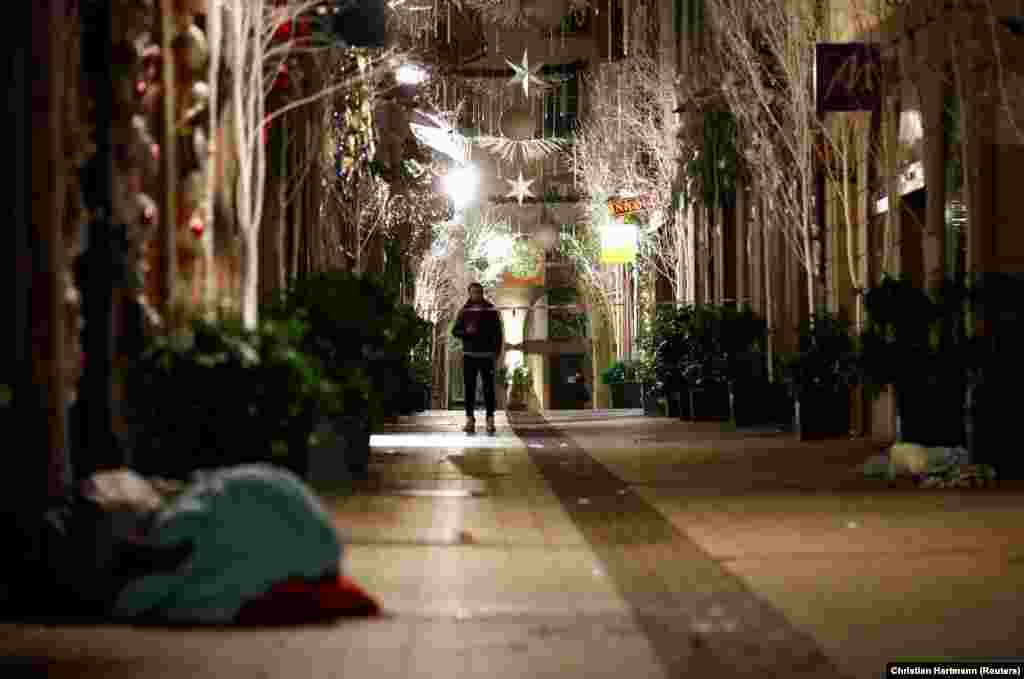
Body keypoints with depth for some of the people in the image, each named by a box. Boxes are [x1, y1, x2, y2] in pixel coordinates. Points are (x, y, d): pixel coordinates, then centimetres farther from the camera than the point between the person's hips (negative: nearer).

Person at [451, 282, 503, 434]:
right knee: (469, 388, 2)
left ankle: (490, 420, 1)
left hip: (487, 355, -2)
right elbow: (455, 331, 6)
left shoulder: (491, 311, 2)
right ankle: (470, 420, 5)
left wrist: (497, 352, -2)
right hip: (469, 355, 2)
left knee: (488, 388, -3)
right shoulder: (464, 311, 7)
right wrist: (466, 332, -15)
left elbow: (498, 333, 4)